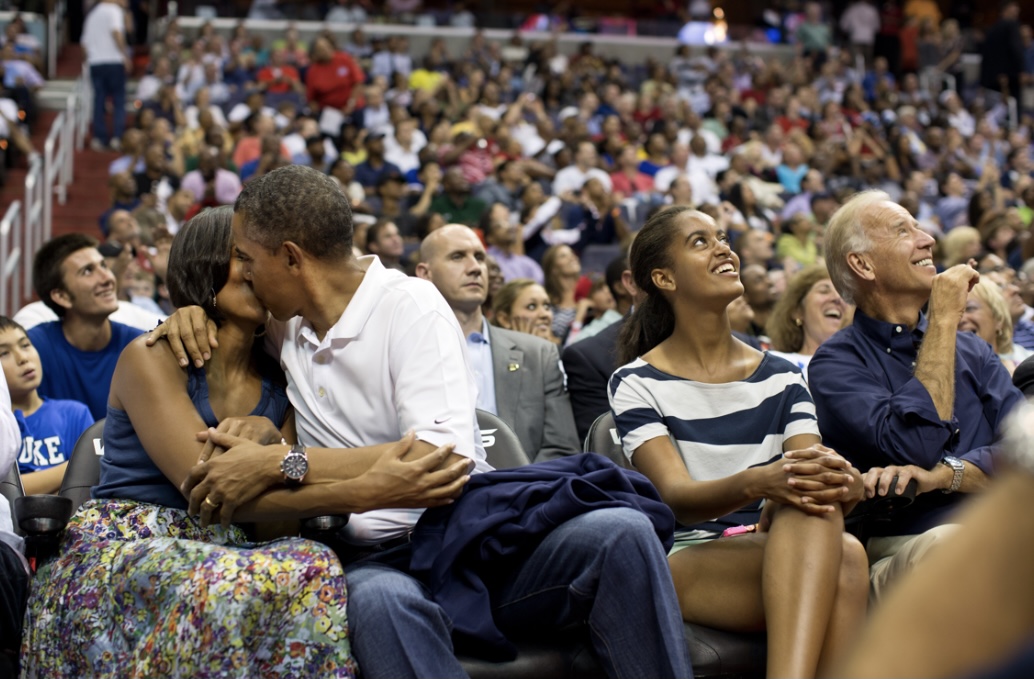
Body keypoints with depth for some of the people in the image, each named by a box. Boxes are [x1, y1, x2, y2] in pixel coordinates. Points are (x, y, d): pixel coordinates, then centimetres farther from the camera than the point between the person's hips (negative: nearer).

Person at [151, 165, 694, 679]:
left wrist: (281, 462, -23)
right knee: (379, 598, -38)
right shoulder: (285, 322, 12)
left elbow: (445, 458, -21)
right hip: (372, 559, 3)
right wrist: (192, 312, 9)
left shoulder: (409, 306, -7)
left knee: (621, 536, -31)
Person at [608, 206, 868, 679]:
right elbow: (676, 497, -12)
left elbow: (809, 470, 1)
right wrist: (757, 483, -33)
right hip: (686, 564, -4)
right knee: (842, 555, -34)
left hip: (786, 558, 4)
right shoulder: (636, 384, 2)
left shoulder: (781, 378, 16)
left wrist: (845, 484, -25)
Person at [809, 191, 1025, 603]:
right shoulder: (835, 362, 4)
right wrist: (945, 319, -4)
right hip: (902, 549, -5)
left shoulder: (972, 351, 22)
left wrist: (941, 474, -13)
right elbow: (915, 447, -14)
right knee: (947, 546, -39)